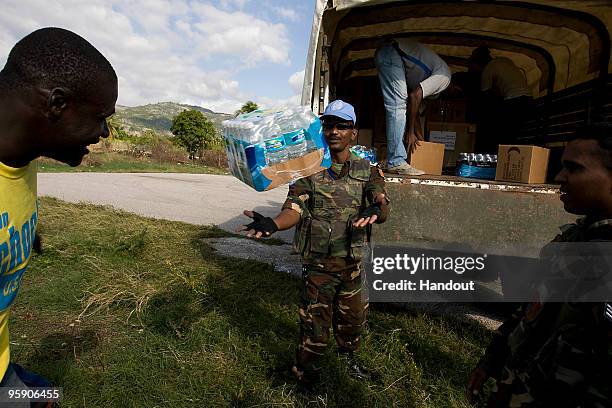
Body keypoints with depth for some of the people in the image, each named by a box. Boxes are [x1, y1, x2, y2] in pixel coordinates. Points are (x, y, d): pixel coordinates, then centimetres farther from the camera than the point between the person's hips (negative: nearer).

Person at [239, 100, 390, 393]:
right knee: (315, 323, 9)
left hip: (353, 261, 3)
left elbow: (383, 211, -9)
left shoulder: (367, 170, 0)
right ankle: (306, 379, 33)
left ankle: (348, 358, 51)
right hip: (318, 262, -2)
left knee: (353, 317, 22)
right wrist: (273, 224, -36)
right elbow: (294, 209, -14)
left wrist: (376, 209, -35)